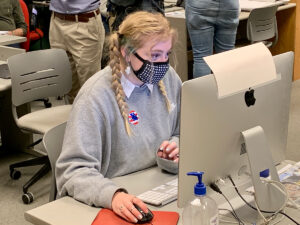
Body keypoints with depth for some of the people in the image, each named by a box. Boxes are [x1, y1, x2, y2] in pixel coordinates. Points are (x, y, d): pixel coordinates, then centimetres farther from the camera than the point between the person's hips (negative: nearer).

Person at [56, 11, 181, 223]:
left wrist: (176, 147, -7)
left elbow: (184, 135, 16)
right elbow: (73, 168, -19)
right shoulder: (96, 96, -16)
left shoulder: (169, 79, 1)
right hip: (111, 205, -4)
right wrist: (112, 195, -36)